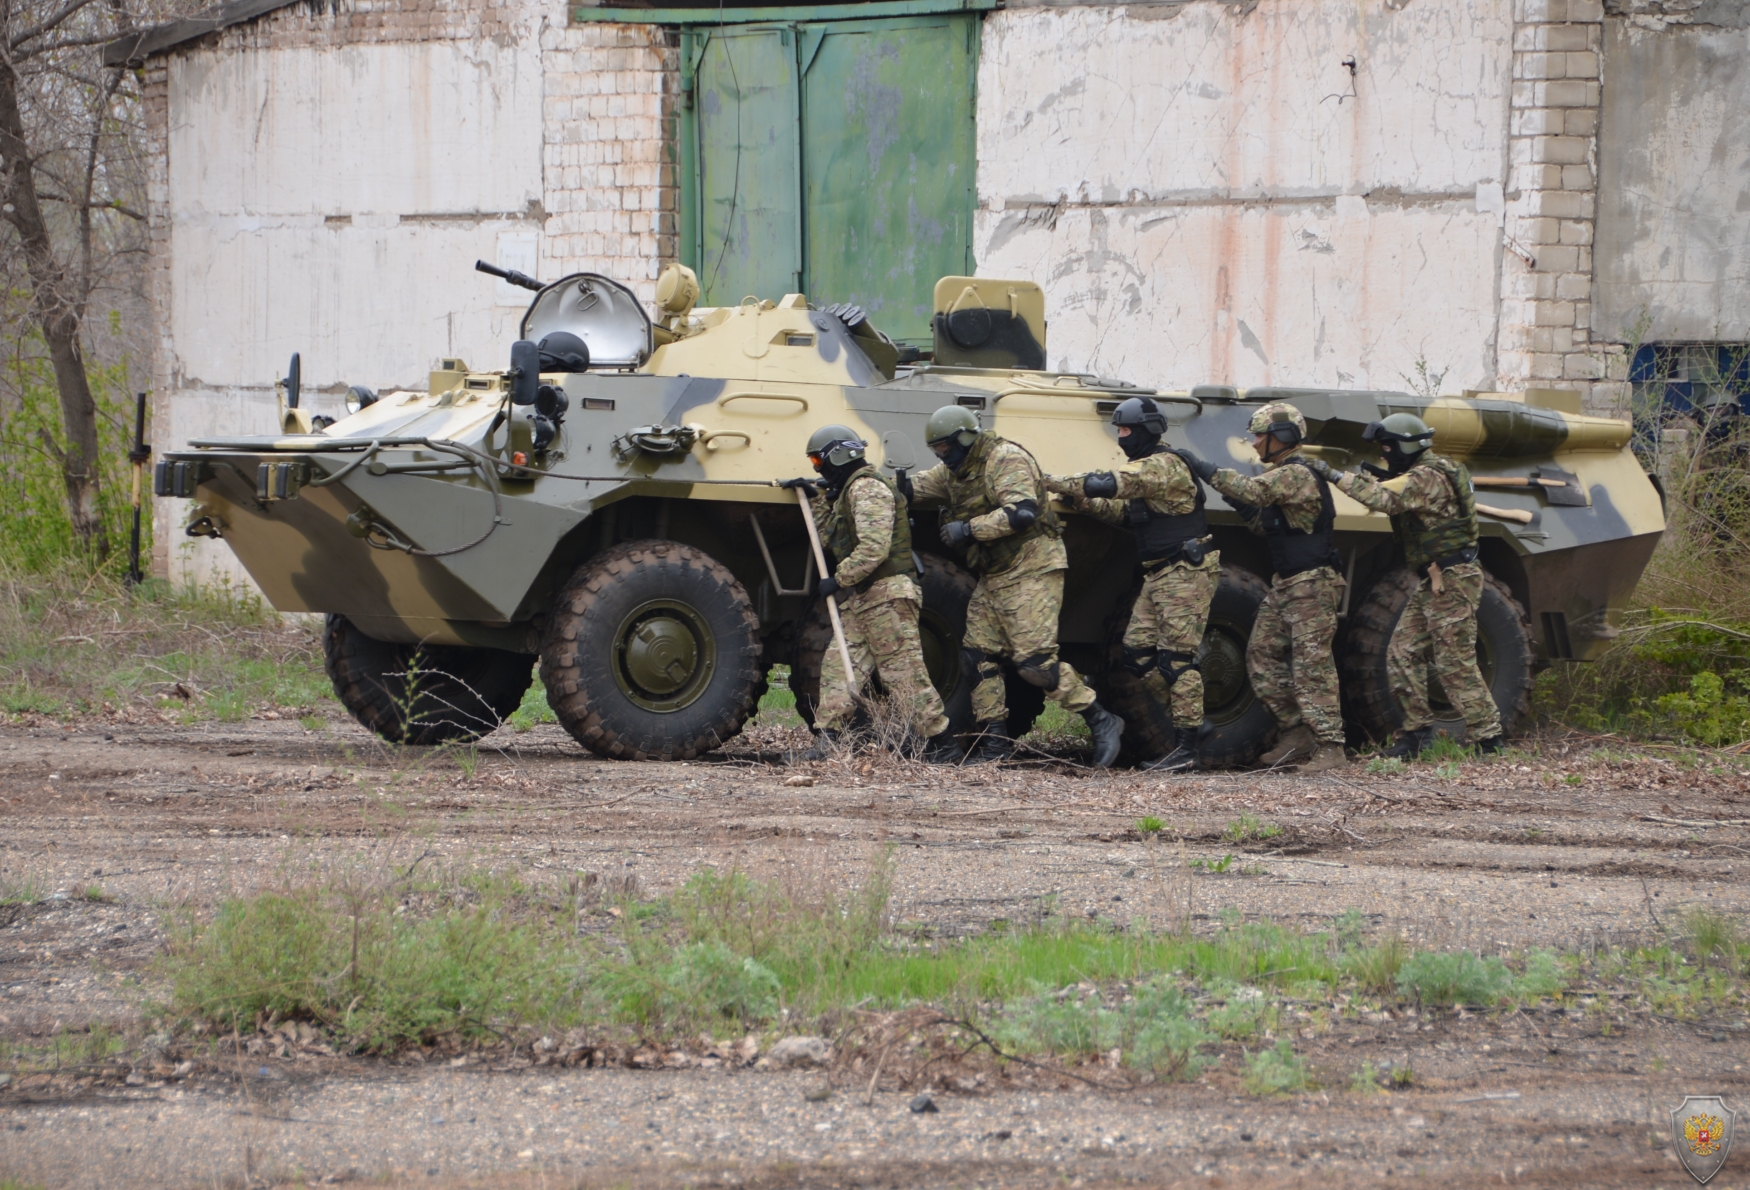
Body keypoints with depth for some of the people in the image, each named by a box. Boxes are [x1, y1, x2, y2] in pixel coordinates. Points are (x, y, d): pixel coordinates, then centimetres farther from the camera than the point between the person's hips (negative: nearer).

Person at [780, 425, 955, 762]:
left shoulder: (867, 488, -13)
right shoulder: (849, 490, 21)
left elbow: (874, 548, -23)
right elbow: (831, 539, 24)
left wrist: (838, 580, -17)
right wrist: (816, 498, 20)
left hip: (886, 595, -11)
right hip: (860, 601, 11)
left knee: (904, 671, -9)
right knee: (838, 666, 4)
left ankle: (941, 745, -6)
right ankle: (826, 741, 1)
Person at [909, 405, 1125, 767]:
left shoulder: (1005, 459, -14)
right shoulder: (955, 472, 15)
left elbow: (1021, 513, -25)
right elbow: (912, 488, 18)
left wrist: (968, 529, -25)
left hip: (1032, 571, -10)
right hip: (993, 577, 10)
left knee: (1035, 662, -16)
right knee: (978, 656, 6)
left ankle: (1101, 722, -9)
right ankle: (993, 743, 13)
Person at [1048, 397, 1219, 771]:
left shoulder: (1164, 466, -15)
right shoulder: (1146, 467, 17)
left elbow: (1110, 484, -25)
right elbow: (1124, 512, 18)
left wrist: (1061, 484, -17)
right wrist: (1082, 501, 4)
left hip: (1186, 574, -10)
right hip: (1159, 575, 10)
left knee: (1177, 657, -10)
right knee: (1138, 654, 7)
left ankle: (1186, 747, -9)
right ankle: (1186, 717, 16)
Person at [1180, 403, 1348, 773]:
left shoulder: (1298, 474, -17)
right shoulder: (1280, 475, 15)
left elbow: (1252, 490, -31)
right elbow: (1267, 527, 20)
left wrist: (1203, 468, -27)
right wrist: (1241, 506, 6)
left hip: (1311, 586, -10)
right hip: (1284, 585, 10)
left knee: (1311, 666, -11)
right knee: (1262, 656, 10)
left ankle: (1330, 746, -9)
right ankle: (1298, 732, 15)